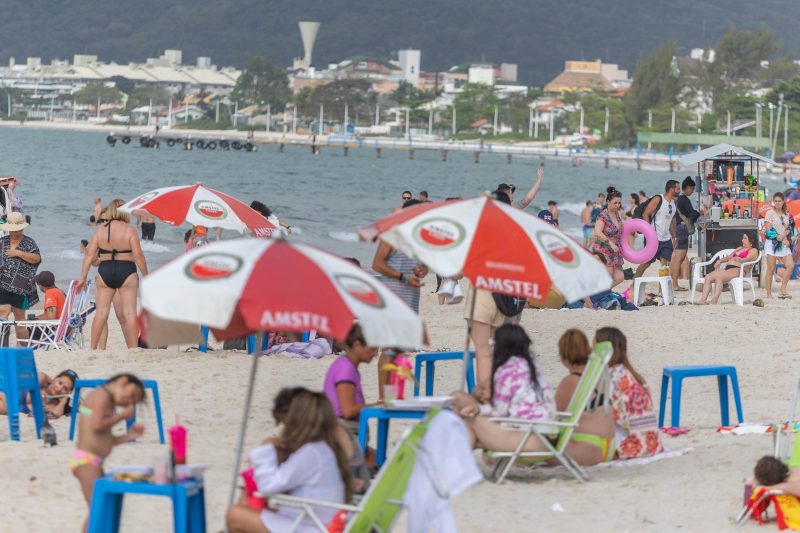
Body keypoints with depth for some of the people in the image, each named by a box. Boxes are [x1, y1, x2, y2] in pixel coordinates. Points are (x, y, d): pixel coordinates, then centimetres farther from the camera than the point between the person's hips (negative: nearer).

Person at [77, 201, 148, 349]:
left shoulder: (100, 229, 5)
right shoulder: (129, 230, -2)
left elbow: (90, 254, 2)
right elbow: (138, 255, -7)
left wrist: (83, 277, 6)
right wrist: (146, 276, 1)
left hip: (104, 272, 2)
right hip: (126, 272, -2)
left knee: (101, 312, 7)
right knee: (129, 312, 0)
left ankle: (93, 348, 6)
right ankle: (133, 348, -4)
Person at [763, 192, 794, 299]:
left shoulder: (787, 214, 13)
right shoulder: (770, 213, -2)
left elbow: (789, 229, 11)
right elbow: (768, 230, -8)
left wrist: (783, 235, -11)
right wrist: (781, 239, -14)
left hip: (784, 243, 5)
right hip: (772, 242, -5)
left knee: (791, 266, -8)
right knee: (771, 269, -3)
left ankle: (782, 291, -1)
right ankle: (769, 294, 0)